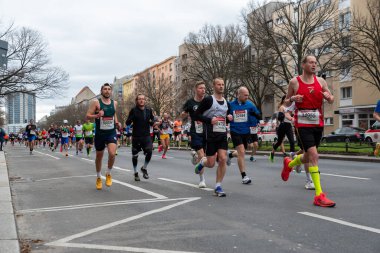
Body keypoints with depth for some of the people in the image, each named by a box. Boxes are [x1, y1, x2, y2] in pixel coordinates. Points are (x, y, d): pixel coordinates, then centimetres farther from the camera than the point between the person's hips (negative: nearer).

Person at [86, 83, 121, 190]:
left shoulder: (114, 103, 6)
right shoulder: (96, 102, -7)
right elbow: (88, 116, -9)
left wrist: (117, 122, 7)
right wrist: (97, 115, -27)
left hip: (111, 132, 2)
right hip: (100, 133, -2)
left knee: (112, 154, -19)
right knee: (99, 156, 12)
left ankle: (108, 174, 7)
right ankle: (98, 178, 33)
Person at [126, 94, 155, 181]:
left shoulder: (148, 110, 6)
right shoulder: (134, 110, -4)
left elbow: (152, 120, 18)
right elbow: (127, 123, -6)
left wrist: (152, 122, -5)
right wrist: (131, 118, -26)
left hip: (146, 135, 2)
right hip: (136, 136, -2)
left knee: (149, 151, -14)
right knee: (135, 155, 6)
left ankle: (144, 168, 13)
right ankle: (136, 173, 26)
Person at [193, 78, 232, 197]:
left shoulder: (226, 102, 13)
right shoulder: (208, 100, -6)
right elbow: (196, 115, -7)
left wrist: (229, 118, 5)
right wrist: (209, 120, -19)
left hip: (223, 134, 5)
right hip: (211, 135, -5)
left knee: (223, 159, -9)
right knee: (211, 163, -2)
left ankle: (218, 187, 2)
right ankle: (202, 162, 36)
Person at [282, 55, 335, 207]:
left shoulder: (320, 81, 7)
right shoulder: (295, 82, -1)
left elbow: (331, 100, 13)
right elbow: (287, 103, 9)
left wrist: (328, 97, -11)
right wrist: (292, 99, -14)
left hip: (318, 124, 5)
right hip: (302, 124, -5)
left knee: (308, 157, 16)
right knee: (313, 155, -16)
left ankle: (289, 164, 50)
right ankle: (319, 196, -14)